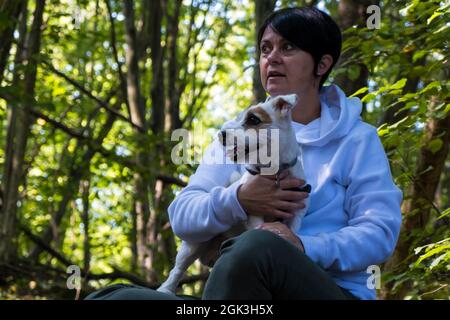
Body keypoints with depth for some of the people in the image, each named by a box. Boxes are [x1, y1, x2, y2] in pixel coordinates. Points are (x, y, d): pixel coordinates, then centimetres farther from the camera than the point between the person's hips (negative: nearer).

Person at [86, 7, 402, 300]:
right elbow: (182, 216, 8)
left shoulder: (357, 139, 8)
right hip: (240, 292, 3)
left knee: (257, 247, -38)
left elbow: (380, 233, -4)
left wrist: (304, 247, -22)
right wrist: (237, 200, -14)